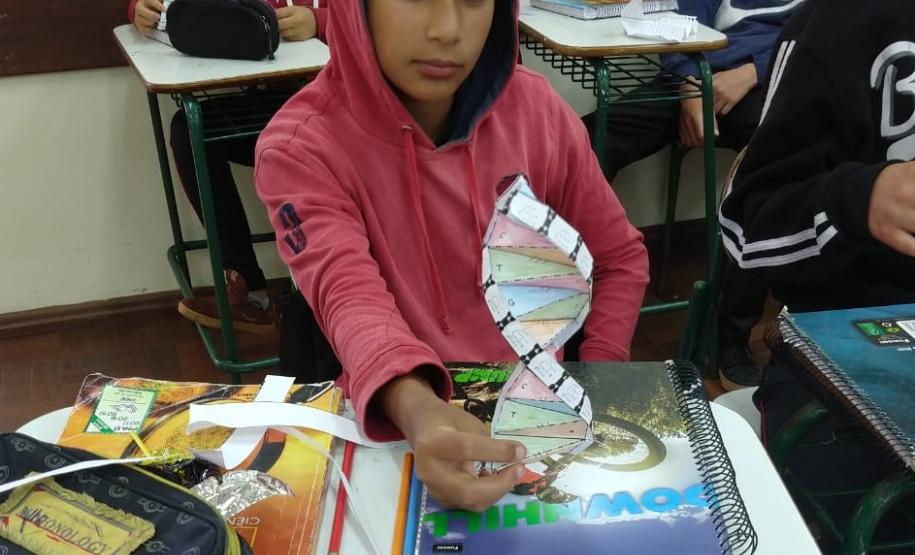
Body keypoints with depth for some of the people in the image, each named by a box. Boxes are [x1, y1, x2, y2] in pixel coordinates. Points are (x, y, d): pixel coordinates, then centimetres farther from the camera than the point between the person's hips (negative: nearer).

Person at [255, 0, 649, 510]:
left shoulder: (536, 108, -5)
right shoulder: (301, 147, -14)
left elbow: (621, 258, 5)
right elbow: (350, 295, -28)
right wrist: (417, 411, -48)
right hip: (398, 425, -1)